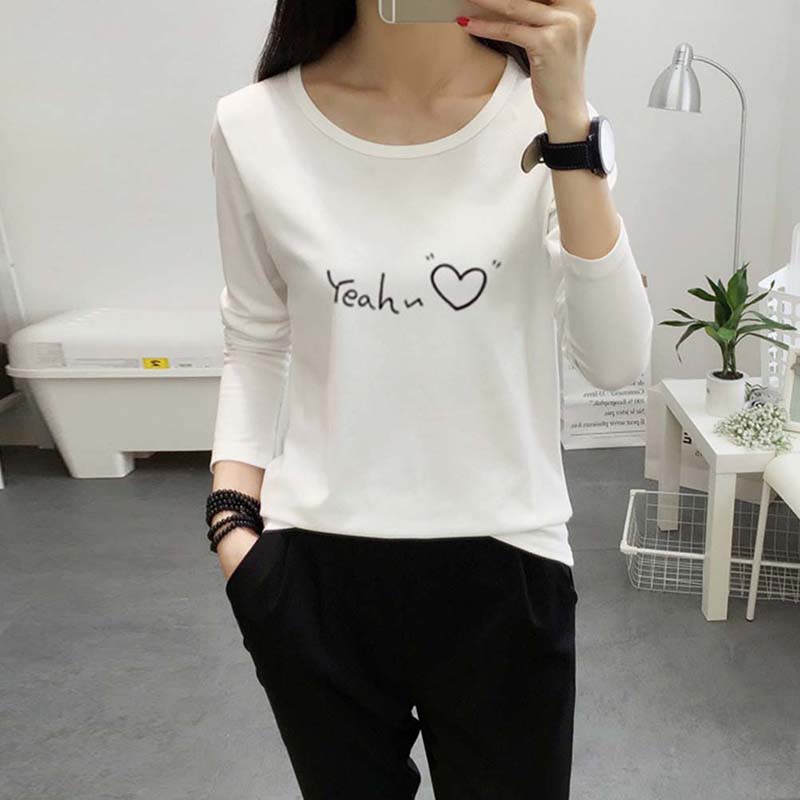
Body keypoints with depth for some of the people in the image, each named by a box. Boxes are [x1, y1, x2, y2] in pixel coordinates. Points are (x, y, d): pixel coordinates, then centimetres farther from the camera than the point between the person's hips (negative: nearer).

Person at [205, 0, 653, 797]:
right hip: (313, 574, 1)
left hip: (503, 567, 0)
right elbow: (257, 345, 5)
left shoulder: (544, 109, -6)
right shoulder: (253, 128, -5)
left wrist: (567, 119, -20)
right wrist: (233, 515, -3)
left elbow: (615, 362, -14)